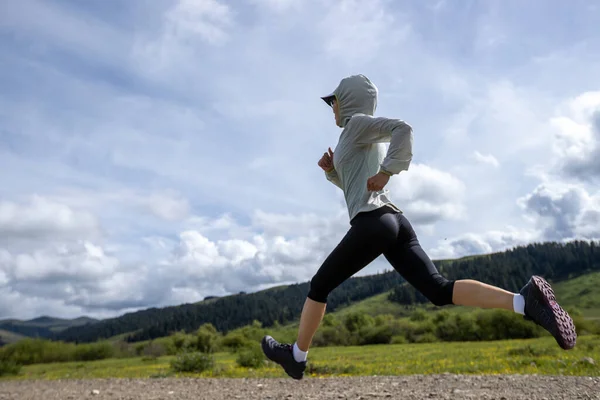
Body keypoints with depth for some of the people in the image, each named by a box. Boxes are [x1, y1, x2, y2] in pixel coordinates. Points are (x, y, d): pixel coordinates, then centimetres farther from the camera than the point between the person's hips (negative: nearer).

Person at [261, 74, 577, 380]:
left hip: (372, 224, -9)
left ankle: (296, 356, 22)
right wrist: (331, 169, 18)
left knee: (319, 286, 8)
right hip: (396, 224, 9)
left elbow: (403, 128, -14)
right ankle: (524, 300, -21)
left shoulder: (358, 122, 2)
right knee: (440, 291, -4)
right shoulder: (370, 139, 29)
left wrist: (386, 172, -16)